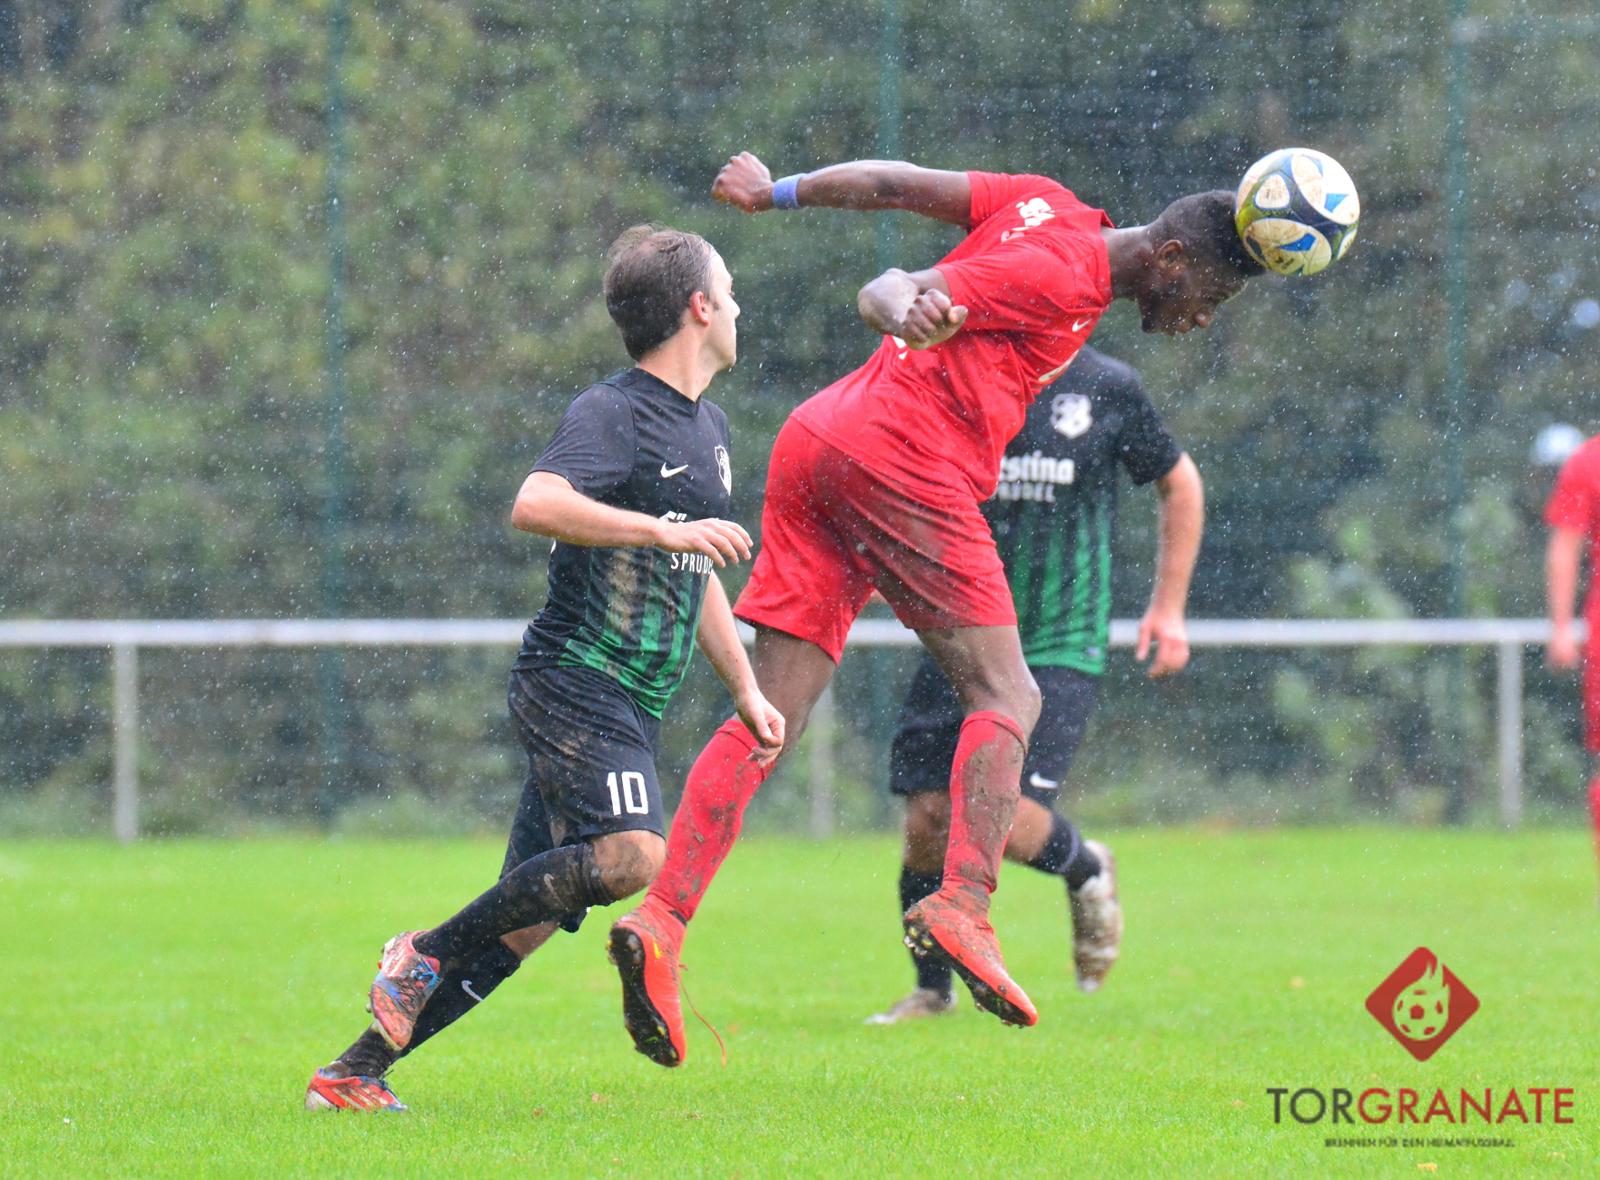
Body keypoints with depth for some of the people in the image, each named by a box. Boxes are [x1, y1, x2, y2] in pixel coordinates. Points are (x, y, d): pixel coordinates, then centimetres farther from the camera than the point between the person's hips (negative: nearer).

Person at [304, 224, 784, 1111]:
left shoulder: (708, 429, 20)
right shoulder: (612, 413, -10)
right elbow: (534, 505, -29)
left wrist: (746, 691, 26)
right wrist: (663, 530, -32)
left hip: (627, 707, 9)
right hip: (573, 680, -9)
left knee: (531, 919, 2)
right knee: (633, 855, -28)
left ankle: (356, 1071, 5)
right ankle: (430, 951, -14)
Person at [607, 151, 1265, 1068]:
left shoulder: (1044, 206, 16)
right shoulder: (1062, 275, -9)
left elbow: (894, 183, 22)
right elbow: (885, 290, -17)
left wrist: (780, 193, 34)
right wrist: (909, 314, -40)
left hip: (814, 442, 9)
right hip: (903, 462, -9)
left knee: (770, 718, 2)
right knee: (1007, 698, -6)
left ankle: (662, 922, -9)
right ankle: (963, 907, -22)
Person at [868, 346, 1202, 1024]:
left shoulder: (1107, 388, -3)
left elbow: (1178, 484, 13)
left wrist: (1168, 606, 10)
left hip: (1060, 645, -2)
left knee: (1008, 821, -17)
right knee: (928, 821, -2)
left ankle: (1086, 871, 19)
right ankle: (931, 992, 20)